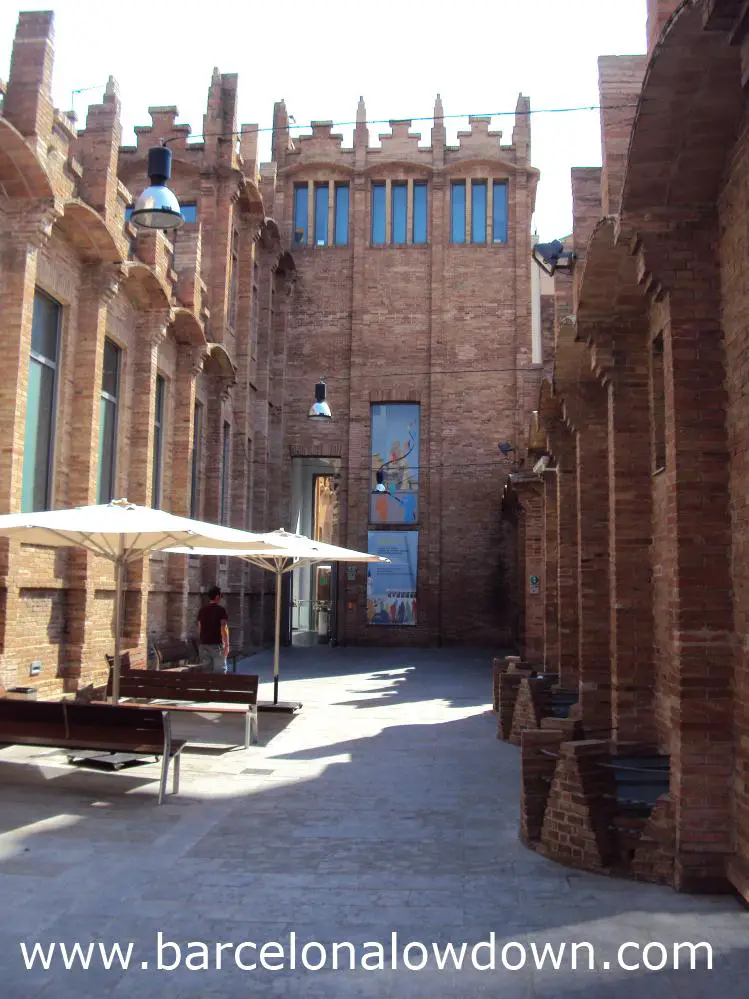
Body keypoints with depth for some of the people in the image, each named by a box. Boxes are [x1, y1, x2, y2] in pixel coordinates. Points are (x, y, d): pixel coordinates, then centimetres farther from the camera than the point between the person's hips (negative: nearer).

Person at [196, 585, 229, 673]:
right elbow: (224, 628, -13)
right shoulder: (221, 610, -9)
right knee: (220, 670, 2)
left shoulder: (202, 610, 8)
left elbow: (199, 628, 13)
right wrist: (227, 645, -9)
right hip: (217, 644, -5)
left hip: (204, 644, 5)